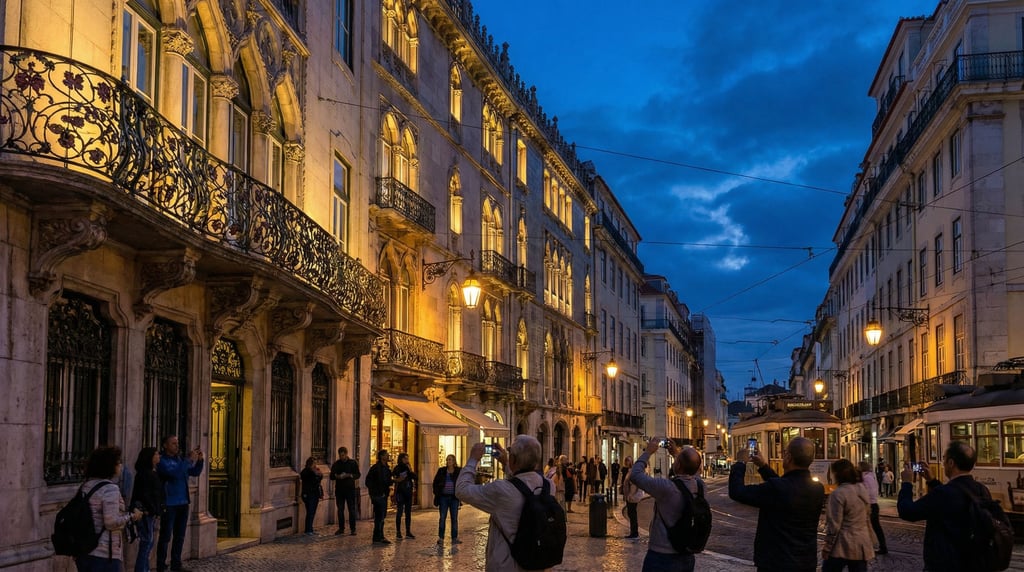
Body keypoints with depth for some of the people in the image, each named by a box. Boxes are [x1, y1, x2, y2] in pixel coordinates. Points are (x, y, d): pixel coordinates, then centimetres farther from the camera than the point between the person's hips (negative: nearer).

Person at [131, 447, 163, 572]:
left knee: (149, 541, 11)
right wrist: (153, 510, -14)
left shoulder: (152, 472, 16)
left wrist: (157, 510, 11)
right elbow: (144, 494, -18)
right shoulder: (144, 473, -13)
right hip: (146, 511, -9)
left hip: (151, 512, 10)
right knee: (147, 541, -9)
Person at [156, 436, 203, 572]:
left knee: (180, 536, 12)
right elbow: (174, 473, -24)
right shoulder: (162, 461, -9)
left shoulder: (180, 459, 11)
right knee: (165, 537, -3)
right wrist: (189, 459, -23)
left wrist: (199, 460, -2)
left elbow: (195, 472, 15)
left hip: (183, 503, 7)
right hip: (169, 504, -7)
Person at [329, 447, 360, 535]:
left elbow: (357, 475, 0)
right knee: (340, 510, 6)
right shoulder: (336, 464, 9)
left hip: (350, 489, -3)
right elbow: (332, 476, 6)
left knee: (352, 509, -3)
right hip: (339, 490, 3)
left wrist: (349, 475, -19)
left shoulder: (353, 463, 3)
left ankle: (352, 529, 0)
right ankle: (341, 528, 15)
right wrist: (337, 476, -17)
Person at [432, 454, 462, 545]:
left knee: (454, 518, 5)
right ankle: (441, 538, 3)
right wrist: (437, 493, -3)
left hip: (454, 498, 0)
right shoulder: (441, 471, 4)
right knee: (442, 518, 0)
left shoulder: (459, 471, 1)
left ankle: (454, 538, 11)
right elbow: (435, 482, 6)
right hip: (443, 497, 0)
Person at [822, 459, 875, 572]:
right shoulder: (863, 489, 6)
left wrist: (827, 547, -9)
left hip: (842, 546, -7)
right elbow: (867, 518, 15)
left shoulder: (838, 493, -17)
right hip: (862, 545, 7)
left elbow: (834, 525, -16)